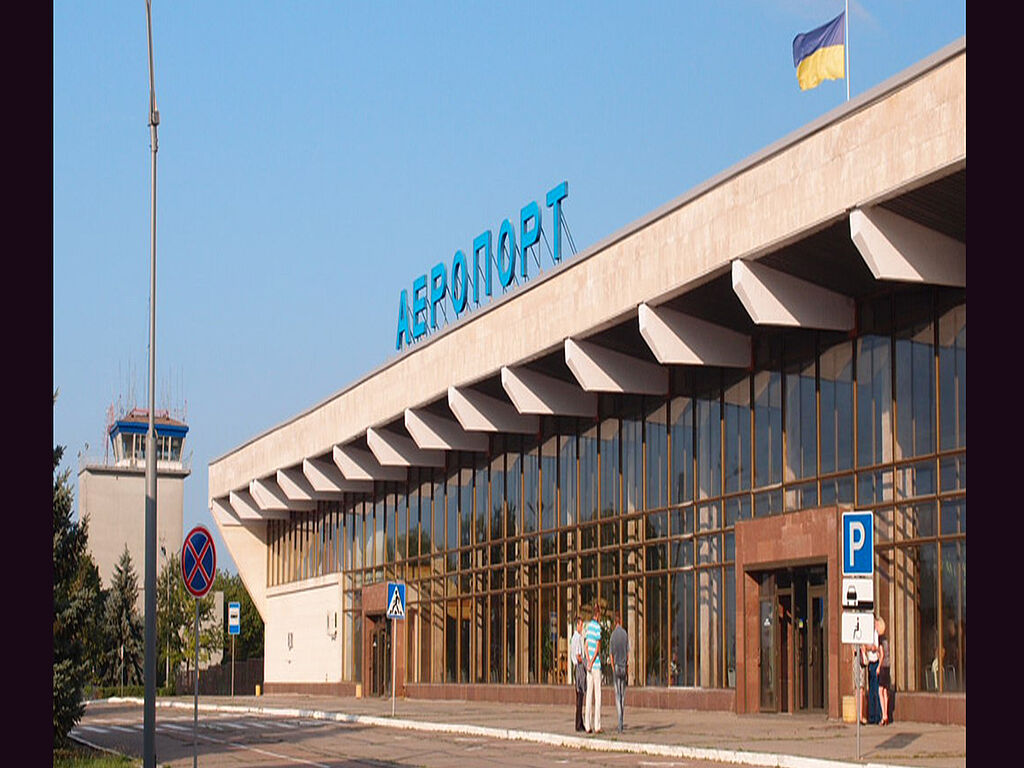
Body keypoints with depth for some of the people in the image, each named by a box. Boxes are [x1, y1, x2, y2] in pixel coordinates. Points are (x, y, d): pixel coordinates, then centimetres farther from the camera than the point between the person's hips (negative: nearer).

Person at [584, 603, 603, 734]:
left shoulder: (588, 626, 10)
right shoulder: (597, 627, -11)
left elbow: (586, 645, 7)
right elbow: (598, 647, -15)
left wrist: (589, 662, 1)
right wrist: (591, 662, -8)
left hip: (590, 665, 6)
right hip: (596, 664, -6)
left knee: (589, 694, 6)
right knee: (597, 695, -2)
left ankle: (589, 725, 5)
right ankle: (597, 726, -2)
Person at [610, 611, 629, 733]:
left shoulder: (613, 635, -5)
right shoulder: (625, 634, -2)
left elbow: (611, 654, -2)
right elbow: (628, 652, 2)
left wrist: (613, 667, 10)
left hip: (616, 666, -2)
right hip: (624, 666, 2)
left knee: (618, 694, -2)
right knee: (623, 693, 10)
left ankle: (620, 722, -13)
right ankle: (621, 722, 13)